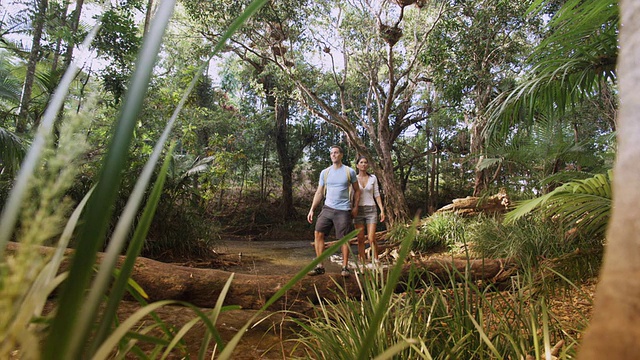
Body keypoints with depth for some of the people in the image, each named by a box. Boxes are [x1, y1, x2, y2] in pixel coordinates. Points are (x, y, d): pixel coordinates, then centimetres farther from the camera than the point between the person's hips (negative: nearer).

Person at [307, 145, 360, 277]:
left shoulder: (350, 171, 1)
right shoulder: (324, 172, 8)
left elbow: (357, 190, 10)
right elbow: (319, 193, 11)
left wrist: (355, 207, 2)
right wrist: (312, 209, 5)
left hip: (343, 210, -3)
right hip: (327, 208, 3)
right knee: (318, 233, -5)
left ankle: (345, 267, 14)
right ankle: (320, 266, 3)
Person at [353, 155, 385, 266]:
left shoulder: (373, 178, 4)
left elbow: (377, 195, 6)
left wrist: (382, 210, -1)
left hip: (371, 210, 0)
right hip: (358, 210, 0)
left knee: (371, 238, -9)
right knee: (360, 239, 1)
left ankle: (375, 261, 7)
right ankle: (362, 263, 10)